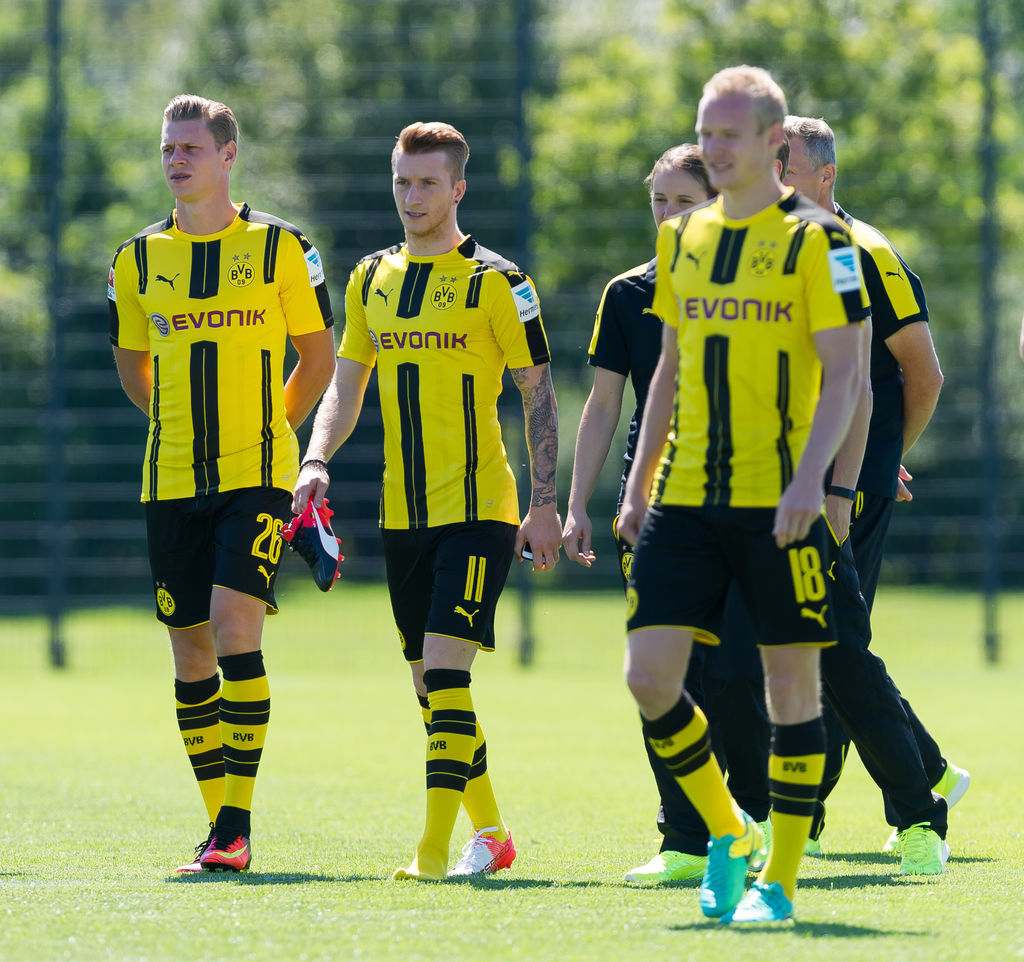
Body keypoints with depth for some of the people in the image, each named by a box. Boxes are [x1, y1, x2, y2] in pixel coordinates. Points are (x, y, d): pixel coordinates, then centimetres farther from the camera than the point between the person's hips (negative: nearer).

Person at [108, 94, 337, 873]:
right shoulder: (138, 260, 7)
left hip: (256, 478, -3)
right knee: (191, 651, 3)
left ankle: (236, 823, -16)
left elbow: (320, 356, 9)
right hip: (172, 481, 4)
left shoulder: (280, 247, 0)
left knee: (234, 625, -17)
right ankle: (222, 828, 12)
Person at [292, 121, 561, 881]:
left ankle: (436, 847, -16)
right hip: (402, 513, 6)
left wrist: (545, 504, -8)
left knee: (445, 672, -15)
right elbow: (346, 388, 18)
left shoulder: (494, 281, -5)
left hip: (478, 510, -6)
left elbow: (539, 392, -3)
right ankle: (489, 832, 22)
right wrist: (316, 461, 1)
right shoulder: (371, 280, 12)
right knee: (429, 683, 9)